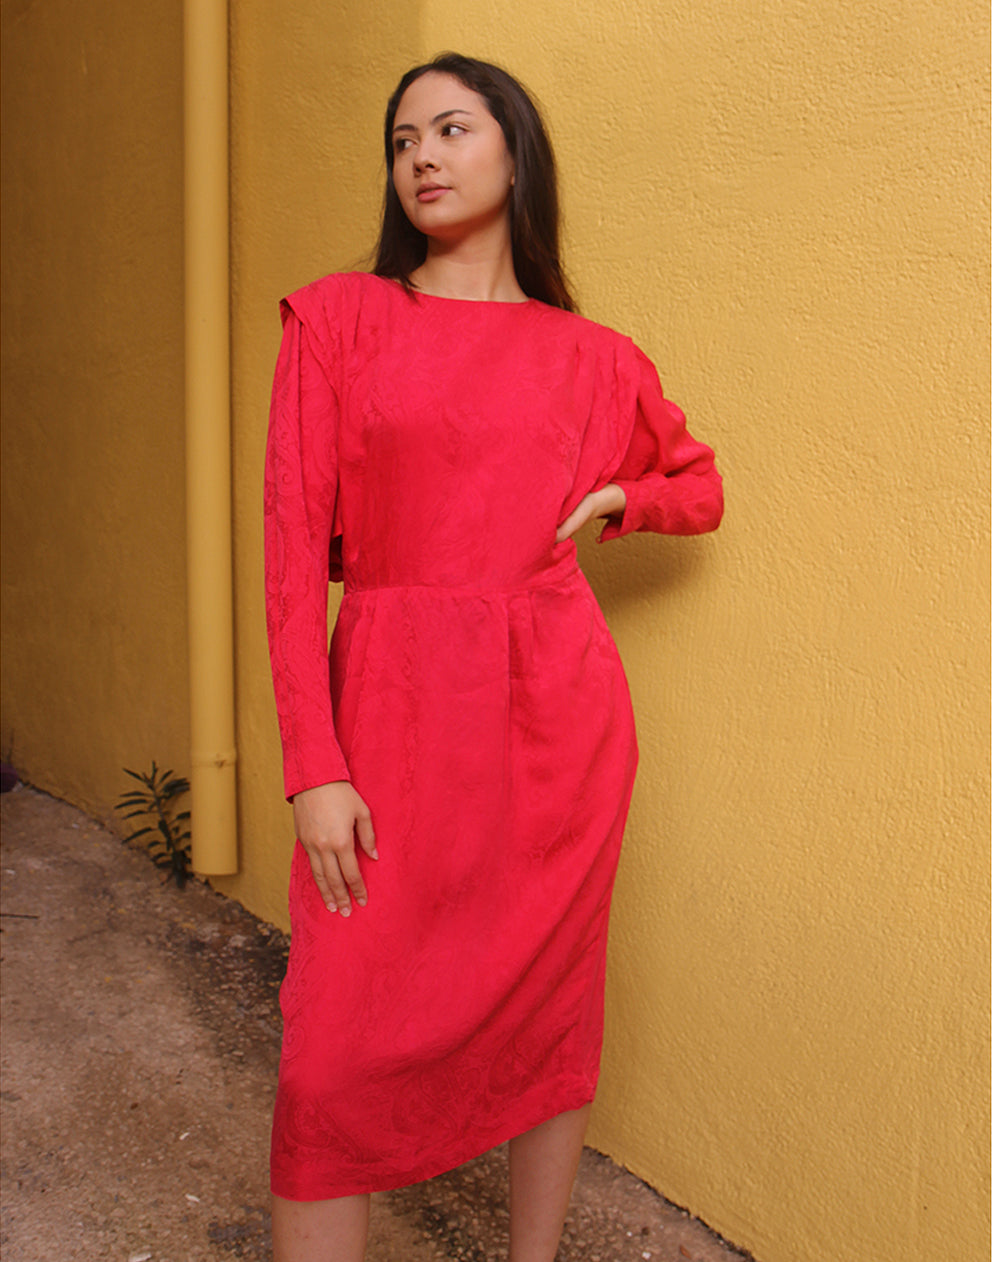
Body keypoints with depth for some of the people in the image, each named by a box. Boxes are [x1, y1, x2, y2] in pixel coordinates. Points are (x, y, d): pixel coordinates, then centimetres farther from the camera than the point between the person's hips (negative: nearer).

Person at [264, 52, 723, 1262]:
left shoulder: (588, 357, 7)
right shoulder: (339, 317, 2)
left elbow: (700, 488, 23)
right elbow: (294, 549, -4)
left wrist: (610, 496, 2)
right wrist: (314, 767, -10)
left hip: (553, 708, 2)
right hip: (394, 708, -1)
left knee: (552, 1005, 12)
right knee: (336, 1056, -1)